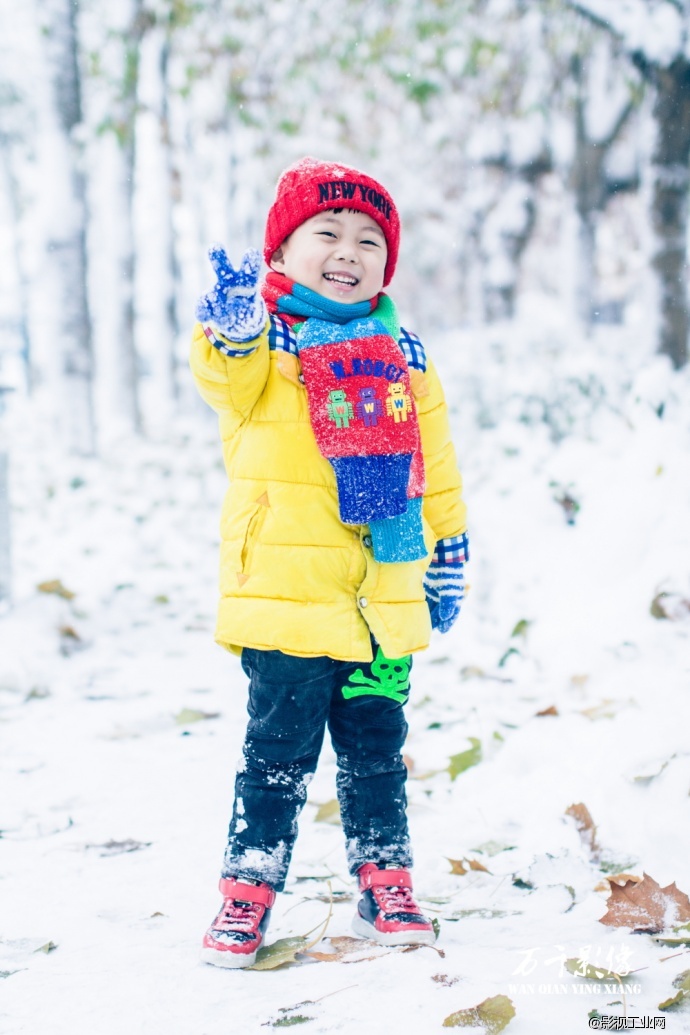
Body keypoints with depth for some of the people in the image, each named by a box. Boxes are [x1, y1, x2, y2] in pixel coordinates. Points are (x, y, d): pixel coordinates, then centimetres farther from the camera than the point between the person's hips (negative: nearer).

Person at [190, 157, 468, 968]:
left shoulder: (402, 355, 11)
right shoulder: (269, 340, -2)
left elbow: (435, 466, 19)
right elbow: (228, 377, -27)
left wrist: (448, 552, 19)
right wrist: (233, 327, -47)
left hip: (386, 597, 4)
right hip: (287, 591, -4)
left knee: (376, 746, 14)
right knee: (280, 749, 1)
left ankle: (385, 885, 26)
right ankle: (248, 888, 14)